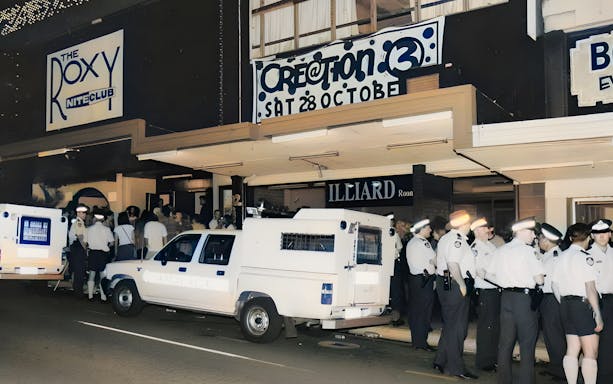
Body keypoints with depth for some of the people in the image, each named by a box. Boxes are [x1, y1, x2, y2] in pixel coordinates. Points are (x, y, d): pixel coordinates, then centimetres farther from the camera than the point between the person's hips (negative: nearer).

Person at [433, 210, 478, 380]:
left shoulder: (446, 238, 17)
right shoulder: (456, 239, -15)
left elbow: (438, 260, 23)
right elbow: (453, 263, -25)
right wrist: (462, 284, -20)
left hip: (444, 282, 11)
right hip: (455, 285, -11)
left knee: (450, 324, 17)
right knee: (457, 326, -4)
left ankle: (441, 361, 23)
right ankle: (455, 367, 1)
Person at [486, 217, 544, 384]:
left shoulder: (501, 250, 9)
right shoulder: (528, 251, -8)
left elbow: (489, 274, 14)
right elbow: (539, 280, -11)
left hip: (506, 297, 6)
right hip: (525, 297, -6)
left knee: (505, 342, 12)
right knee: (527, 345, 3)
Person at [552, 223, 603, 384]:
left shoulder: (562, 256, 10)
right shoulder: (585, 257, -11)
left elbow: (554, 284, 13)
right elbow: (590, 288, -16)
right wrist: (598, 314, -12)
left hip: (566, 304, 7)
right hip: (583, 304, -7)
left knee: (572, 349, 11)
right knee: (591, 353, -2)